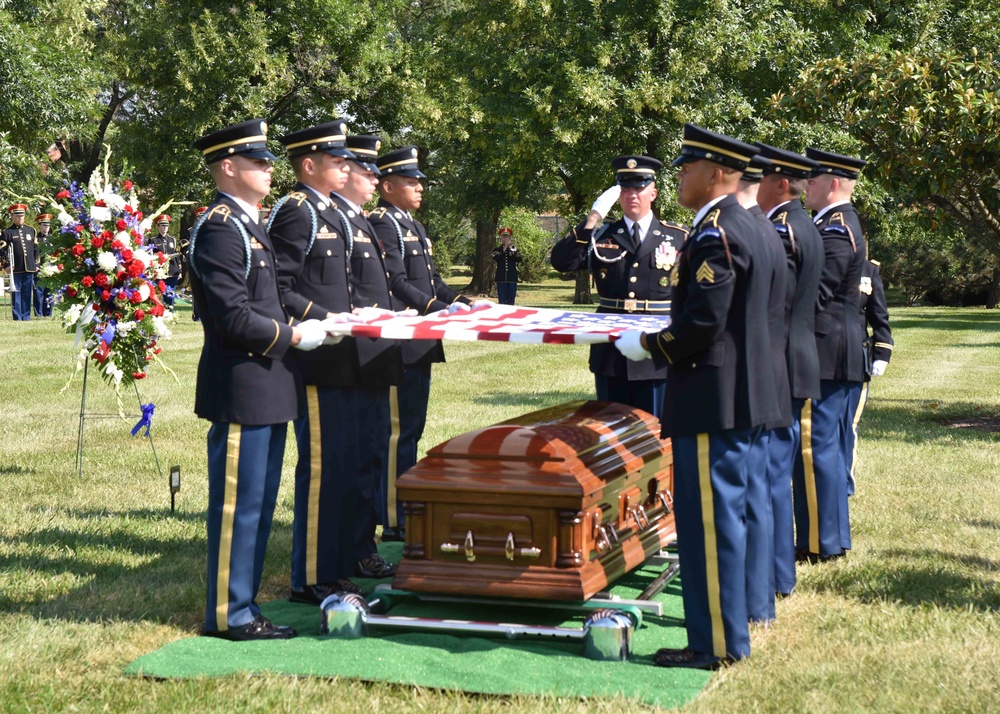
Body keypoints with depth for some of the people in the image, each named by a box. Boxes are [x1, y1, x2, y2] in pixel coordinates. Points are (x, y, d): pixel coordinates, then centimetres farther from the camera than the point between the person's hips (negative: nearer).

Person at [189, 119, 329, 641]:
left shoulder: (247, 225, 16)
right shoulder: (219, 229, -16)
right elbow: (234, 318, -22)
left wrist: (308, 325, 11)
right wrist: (294, 336, -13)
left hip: (264, 387, 10)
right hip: (240, 387, -10)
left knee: (258, 502, 16)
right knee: (237, 504, -2)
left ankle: (241, 604, 25)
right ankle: (229, 615, 7)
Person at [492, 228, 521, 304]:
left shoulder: (514, 248, 12)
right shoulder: (497, 249, 9)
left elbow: (519, 260, -5)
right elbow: (495, 258, -13)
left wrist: (513, 251, -18)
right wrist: (504, 249, -14)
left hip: (512, 278, 1)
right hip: (501, 279, -1)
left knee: (511, 302, 2)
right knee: (502, 302, -4)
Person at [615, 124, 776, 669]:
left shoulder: (715, 235, -18)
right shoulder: (742, 226, 14)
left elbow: (702, 323, -23)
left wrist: (647, 346, -9)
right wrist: (661, 341, 18)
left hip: (712, 401, -11)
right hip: (738, 396, 11)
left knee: (709, 519, -4)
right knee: (726, 515, 16)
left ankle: (716, 644, 3)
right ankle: (728, 631, 26)